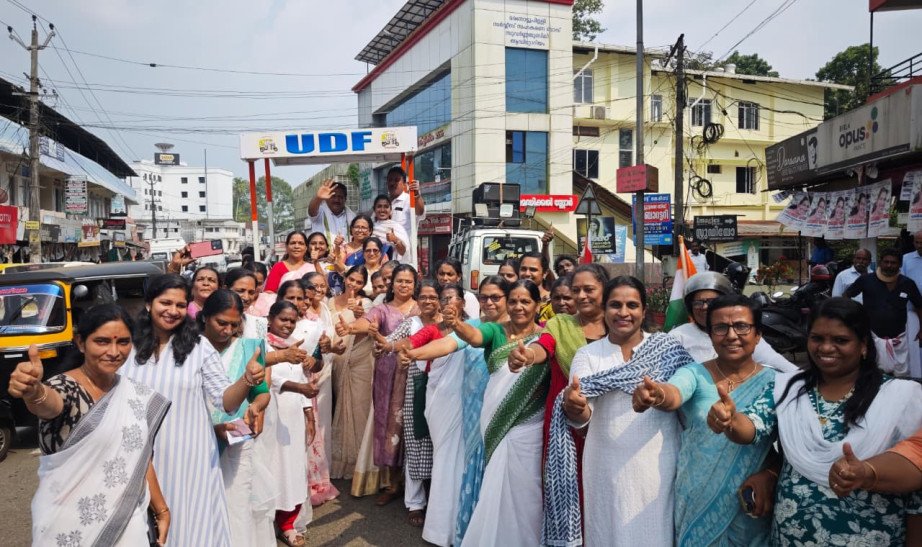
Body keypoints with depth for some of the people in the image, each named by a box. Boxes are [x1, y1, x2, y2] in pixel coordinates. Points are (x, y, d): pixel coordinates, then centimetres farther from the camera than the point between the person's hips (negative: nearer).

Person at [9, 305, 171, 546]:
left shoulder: (135, 395, 1)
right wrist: (33, 391, -60)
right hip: (71, 527, -4)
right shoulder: (63, 387, -15)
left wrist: (161, 510, 9)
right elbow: (49, 404, -39)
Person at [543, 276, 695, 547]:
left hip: (658, 466, 0)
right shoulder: (587, 354, 0)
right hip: (607, 469, 0)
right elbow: (581, 416, -10)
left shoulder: (668, 347, 0)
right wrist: (572, 406, -31)